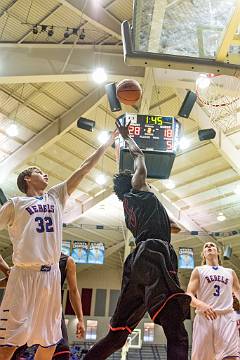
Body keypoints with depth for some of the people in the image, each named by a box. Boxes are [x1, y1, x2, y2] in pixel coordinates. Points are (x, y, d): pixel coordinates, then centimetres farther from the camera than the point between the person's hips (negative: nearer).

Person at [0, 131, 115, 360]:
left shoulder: (56, 196, 15)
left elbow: (85, 168, 16)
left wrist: (109, 141, 17)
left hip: (51, 275, 5)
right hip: (24, 274, -5)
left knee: (49, 341, 11)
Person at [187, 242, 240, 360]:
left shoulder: (230, 272, 22)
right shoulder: (199, 270, 14)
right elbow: (189, 295, 3)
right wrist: (200, 305, -20)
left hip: (227, 317, 1)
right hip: (204, 318, -1)